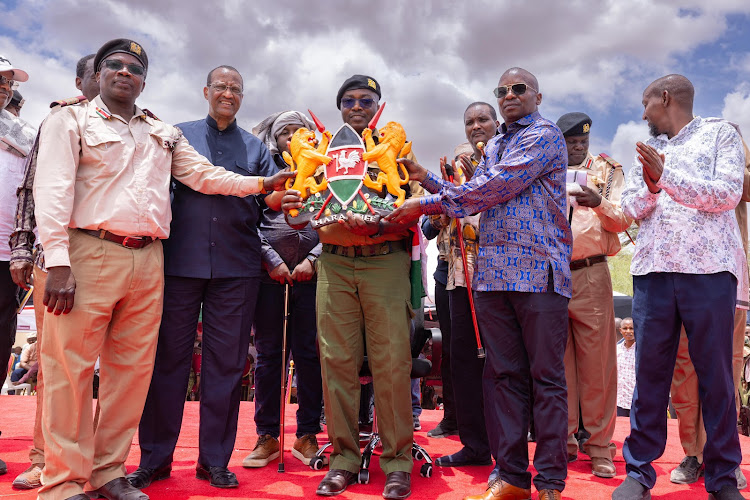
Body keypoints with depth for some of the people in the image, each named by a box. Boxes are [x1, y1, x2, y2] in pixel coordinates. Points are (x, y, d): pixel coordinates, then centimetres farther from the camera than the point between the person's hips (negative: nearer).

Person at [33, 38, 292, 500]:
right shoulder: (71, 120, 7)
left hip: (148, 261, 4)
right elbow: (53, 189, -3)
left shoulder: (164, 134, 21)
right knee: (71, 368, -3)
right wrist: (58, 263, -14)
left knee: (133, 368, 6)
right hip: (90, 253, -4)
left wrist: (262, 184, -1)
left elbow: (204, 175, 13)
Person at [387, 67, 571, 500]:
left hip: (538, 270, -6)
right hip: (493, 272, 7)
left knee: (546, 377, 0)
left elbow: (497, 187, -12)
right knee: (503, 375, 7)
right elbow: (474, 198, 18)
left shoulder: (545, 134, 0)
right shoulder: (493, 147, 24)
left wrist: (426, 204, -10)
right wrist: (427, 179, 7)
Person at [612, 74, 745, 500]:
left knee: (716, 375, 2)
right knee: (649, 372, 2)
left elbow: (728, 193, -4)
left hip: (709, 269, -3)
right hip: (654, 270, 3)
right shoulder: (648, 151, 21)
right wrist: (650, 184, -6)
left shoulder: (721, 134, 10)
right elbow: (633, 209, 14)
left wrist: (667, 174, -10)